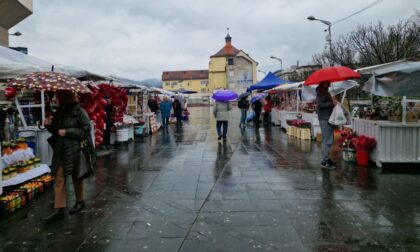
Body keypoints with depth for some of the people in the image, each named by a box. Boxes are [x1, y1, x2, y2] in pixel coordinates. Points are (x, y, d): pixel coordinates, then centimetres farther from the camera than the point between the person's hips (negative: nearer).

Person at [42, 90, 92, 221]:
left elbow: (86, 131, -12)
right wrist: (49, 125, -2)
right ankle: (59, 209, 3)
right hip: (60, 150, 6)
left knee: (76, 177, 10)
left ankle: (80, 201, 30)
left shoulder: (79, 112, -10)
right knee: (59, 179, 0)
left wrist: (67, 132, -17)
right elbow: (56, 130, 18)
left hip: (75, 150, -5)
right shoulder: (59, 112, 9)